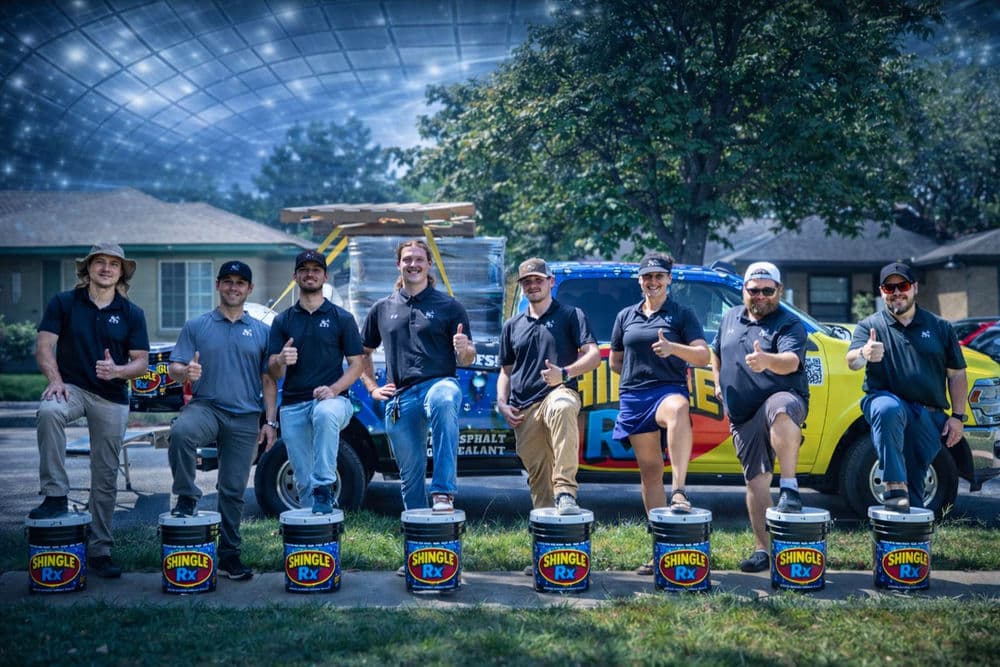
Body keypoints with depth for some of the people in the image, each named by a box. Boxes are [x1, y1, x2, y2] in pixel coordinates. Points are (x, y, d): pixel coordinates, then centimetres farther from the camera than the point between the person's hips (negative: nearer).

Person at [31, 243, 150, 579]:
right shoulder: (64, 303, 2)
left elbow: (141, 361, 2)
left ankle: (99, 550, 14)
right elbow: (44, 345, -3)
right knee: (48, 412, -38)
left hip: (113, 398, 2)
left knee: (106, 477, 4)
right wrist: (55, 380, -19)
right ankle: (55, 495, -29)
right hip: (72, 387, -1)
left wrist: (117, 370, -19)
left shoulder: (131, 313, 4)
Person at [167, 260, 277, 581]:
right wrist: (186, 371, -21)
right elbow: (174, 368, 3)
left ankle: (230, 554, 17)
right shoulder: (196, 326, 7)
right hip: (205, 406, -1)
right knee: (180, 432, -35)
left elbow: (268, 380, 10)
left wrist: (270, 421, 3)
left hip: (245, 418, 1)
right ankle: (186, 499, -16)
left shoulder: (261, 332, 11)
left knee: (233, 490, 5)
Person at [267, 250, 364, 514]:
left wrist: (334, 389, -15)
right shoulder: (283, 321, 13)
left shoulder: (342, 318, 6)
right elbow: (273, 372, 8)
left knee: (326, 414, -39)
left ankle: (324, 487, -30)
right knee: (303, 481, 2)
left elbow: (356, 364, 4)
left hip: (331, 399, -3)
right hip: (292, 405, 3)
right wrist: (281, 360, -17)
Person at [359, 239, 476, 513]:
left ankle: (444, 493, -39)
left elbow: (466, 361, 6)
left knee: (443, 403, -39)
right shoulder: (382, 309, 16)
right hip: (400, 397, 3)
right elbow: (362, 352, 26)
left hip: (439, 383, -3)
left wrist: (465, 349, -17)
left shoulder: (449, 306, 9)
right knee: (410, 472, 4)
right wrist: (372, 388, 13)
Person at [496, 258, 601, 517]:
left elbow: (593, 355, -2)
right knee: (537, 475, 2)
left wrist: (565, 373, -21)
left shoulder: (571, 315, 9)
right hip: (523, 409, 5)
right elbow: (506, 370, 26)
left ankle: (565, 492, -46)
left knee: (561, 409, -41)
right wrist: (502, 403, 8)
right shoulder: (512, 325, 21)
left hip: (558, 392, -5)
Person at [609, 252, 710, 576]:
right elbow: (615, 361, 25)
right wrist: (639, 371, 9)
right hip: (633, 397, 4)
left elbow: (703, 356, -5)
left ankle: (679, 491, -48)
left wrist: (673, 348, -22)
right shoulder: (626, 316, 16)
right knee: (649, 471, 4)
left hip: (669, 390, -4)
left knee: (678, 410, -42)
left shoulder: (683, 314, 6)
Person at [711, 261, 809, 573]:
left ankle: (789, 487, -32)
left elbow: (791, 361, -25)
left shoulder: (789, 324, -5)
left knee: (780, 408, -42)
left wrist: (767, 360, -45)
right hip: (741, 415, 5)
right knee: (756, 478, 5)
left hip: (782, 398, -5)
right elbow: (716, 353, 31)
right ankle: (762, 549, 12)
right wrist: (719, 384, 20)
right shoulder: (730, 318, 13)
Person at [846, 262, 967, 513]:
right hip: (887, 400, -3)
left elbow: (957, 375, 15)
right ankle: (895, 487, -37)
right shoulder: (870, 326, 7)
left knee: (914, 480, -4)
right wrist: (865, 354, -35)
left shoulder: (940, 327, 14)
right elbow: (851, 362, -11)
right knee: (888, 409, -38)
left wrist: (957, 416, 4)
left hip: (929, 417, 3)